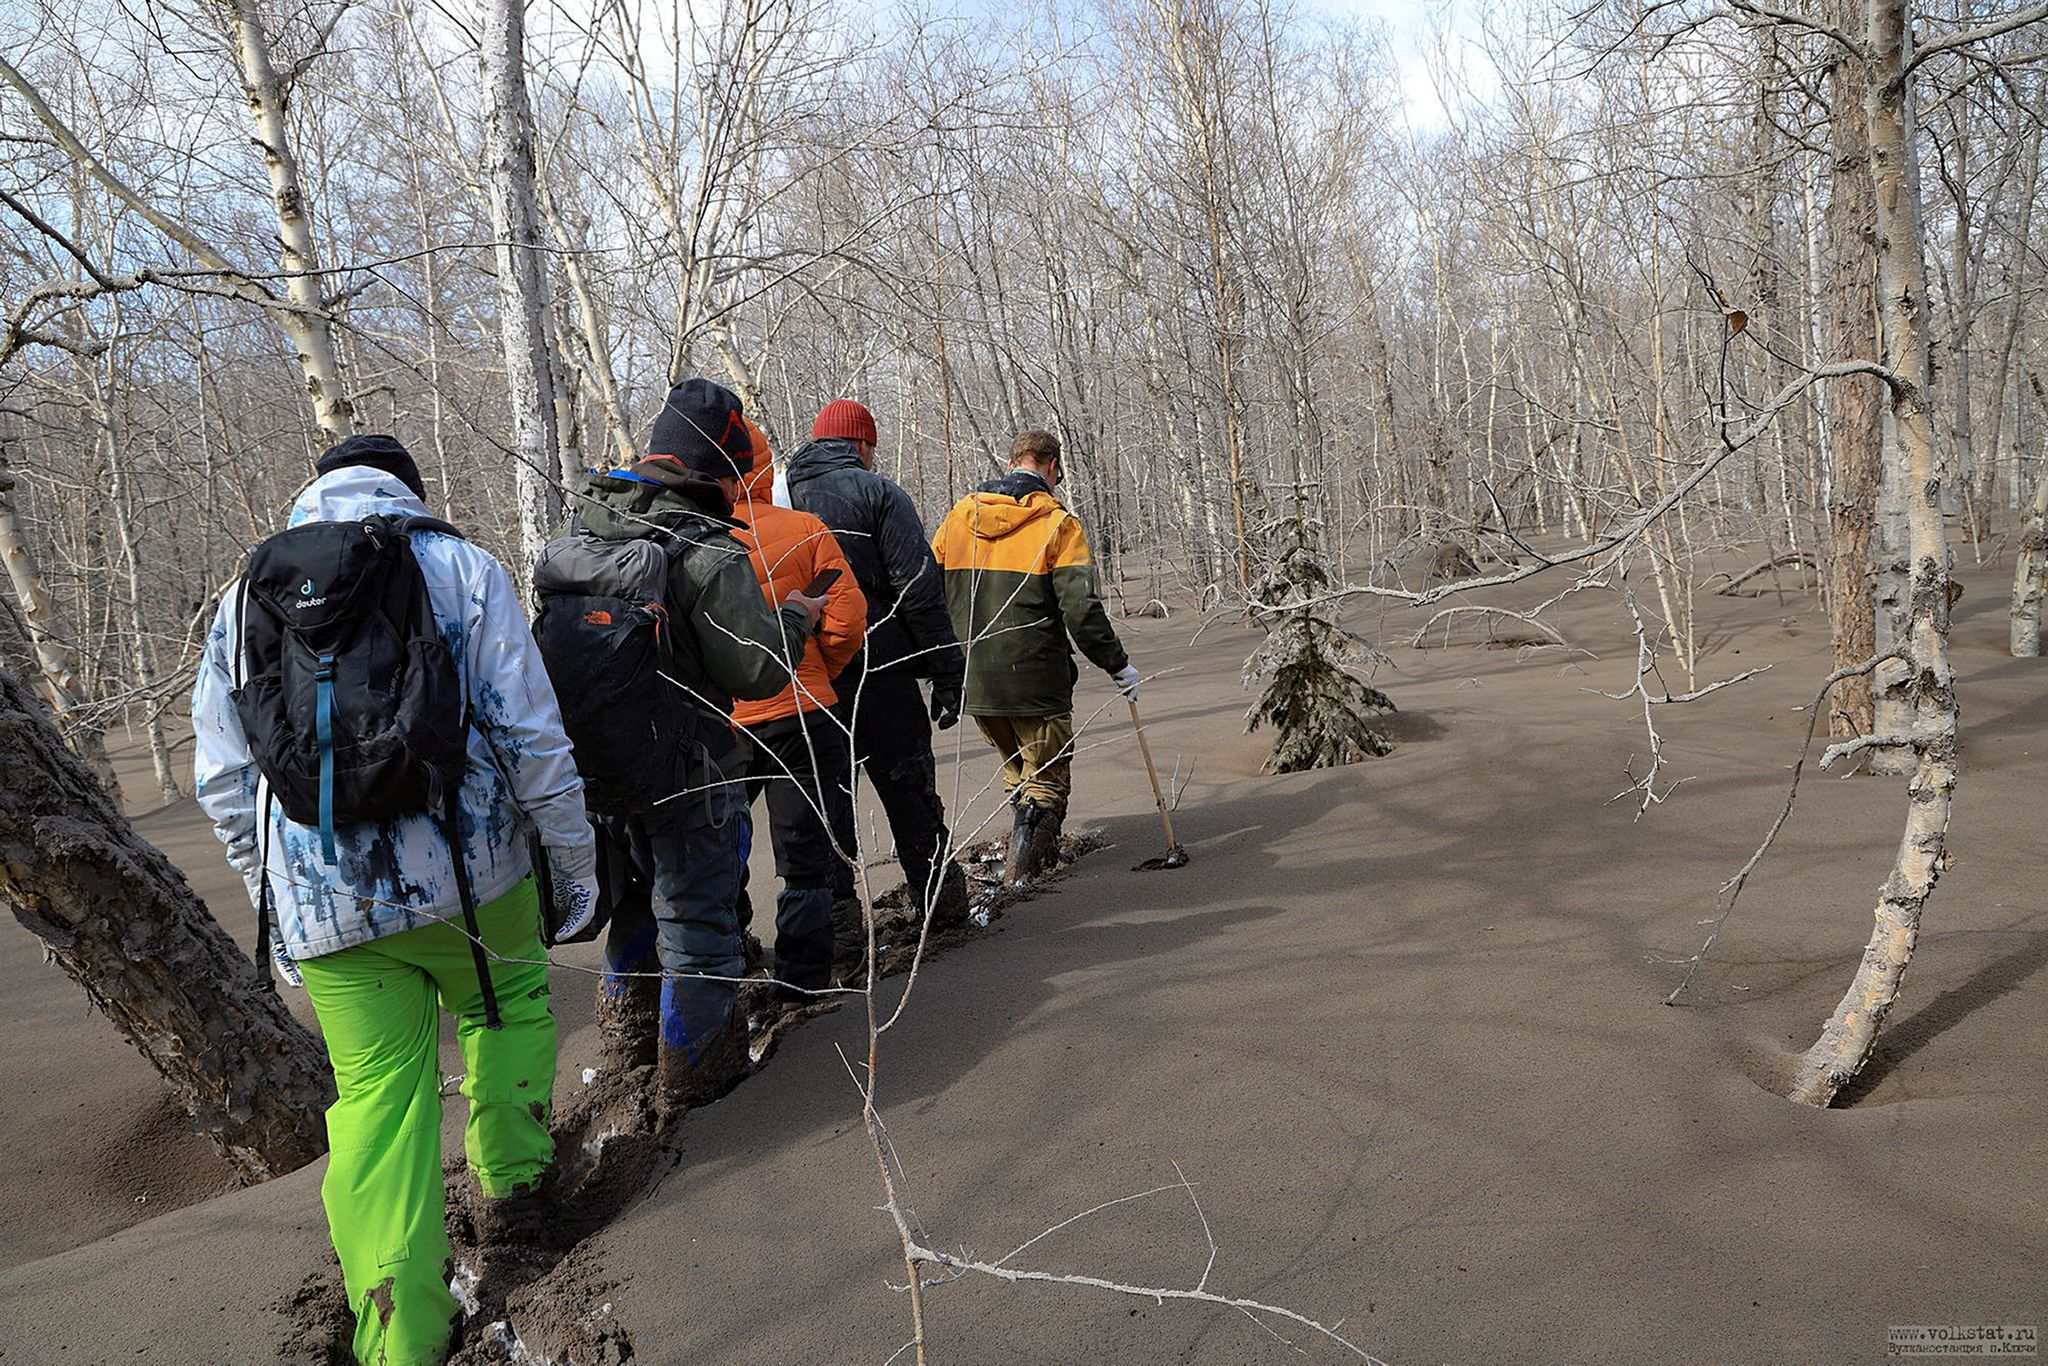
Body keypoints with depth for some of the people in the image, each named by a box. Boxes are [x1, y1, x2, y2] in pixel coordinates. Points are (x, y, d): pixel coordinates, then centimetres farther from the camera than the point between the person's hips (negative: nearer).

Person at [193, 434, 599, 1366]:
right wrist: (573, 857, 2)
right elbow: (530, 733, -7)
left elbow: (225, 783, 12)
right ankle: (511, 1170, 31)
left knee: (376, 1096, 11)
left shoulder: (246, 595, 10)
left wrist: (278, 902, 23)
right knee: (509, 1000, 27)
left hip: (325, 905, 3)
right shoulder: (459, 566, 0)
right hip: (467, 877, -2)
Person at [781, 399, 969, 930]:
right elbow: (919, 590, -11)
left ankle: (838, 915, 13)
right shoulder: (878, 493, -5)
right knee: (909, 791, 8)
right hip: (879, 673, -3)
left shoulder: (776, 496, 9)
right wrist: (947, 674, -8)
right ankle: (942, 905, 17)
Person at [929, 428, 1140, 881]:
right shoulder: (1057, 523, -7)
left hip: (973, 685, 5)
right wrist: (1118, 665, -3)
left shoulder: (959, 516, 8)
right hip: (1036, 683, -5)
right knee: (1047, 783, 7)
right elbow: (1081, 609, -14)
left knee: (1017, 773, 24)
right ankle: (1022, 869, -6)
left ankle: (1032, 851, 29)